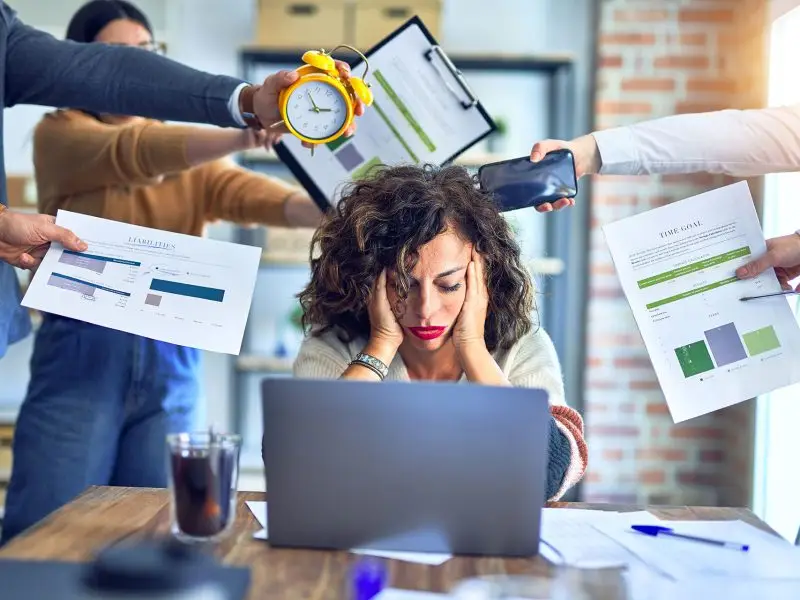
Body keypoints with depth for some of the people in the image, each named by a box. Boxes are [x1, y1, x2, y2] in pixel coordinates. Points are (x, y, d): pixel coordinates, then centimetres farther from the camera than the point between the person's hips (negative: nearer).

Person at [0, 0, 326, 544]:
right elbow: (134, 155, -19)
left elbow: (241, 191, -6)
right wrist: (245, 134, -36)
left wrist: (326, 209, -28)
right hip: (82, 353, -3)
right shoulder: (60, 133, 2)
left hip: (172, 361, 4)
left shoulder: (190, 155, 15)